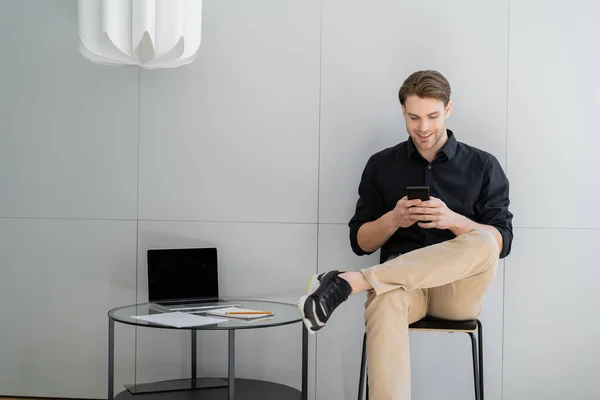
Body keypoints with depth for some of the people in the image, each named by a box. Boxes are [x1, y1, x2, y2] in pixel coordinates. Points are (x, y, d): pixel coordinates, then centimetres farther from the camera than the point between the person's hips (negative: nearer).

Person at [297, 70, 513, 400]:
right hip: (398, 281, 0)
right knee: (385, 300, -39)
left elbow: (501, 242, 1)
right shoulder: (381, 165, 11)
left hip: (458, 289, 1)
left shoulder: (483, 166, 7)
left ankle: (349, 281, -34)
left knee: (483, 244, -35)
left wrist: (452, 220, -17)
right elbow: (360, 242, 10)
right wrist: (393, 219, -11)